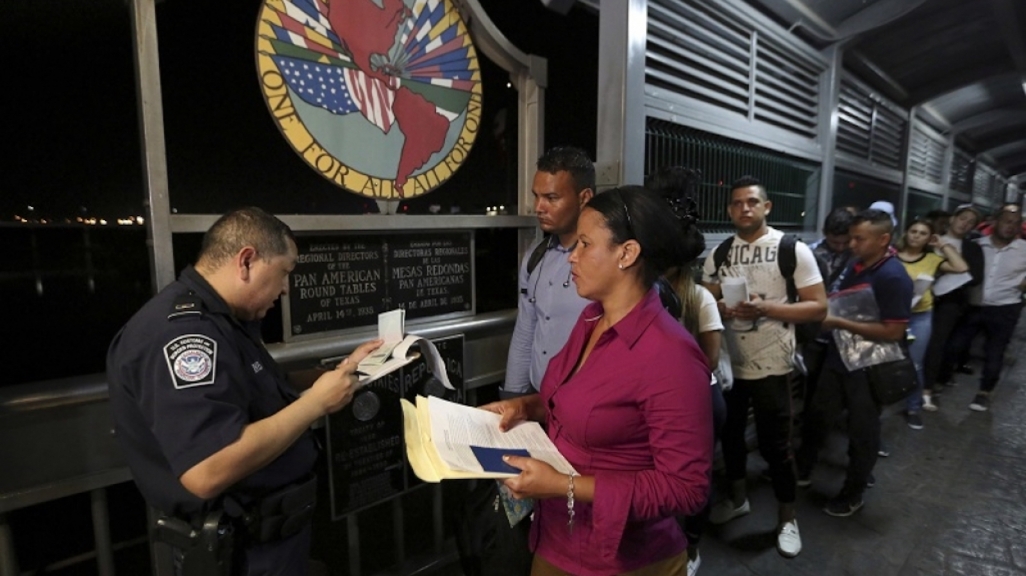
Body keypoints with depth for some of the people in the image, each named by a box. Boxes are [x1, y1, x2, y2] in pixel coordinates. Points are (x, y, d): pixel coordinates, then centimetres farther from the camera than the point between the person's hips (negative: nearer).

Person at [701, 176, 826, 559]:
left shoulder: (793, 250, -9)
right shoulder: (719, 254, 2)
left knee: (775, 444, 7)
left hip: (771, 365, -4)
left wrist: (766, 308, -24)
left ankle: (787, 518, 31)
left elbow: (818, 307, -10)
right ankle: (738, 498, 41)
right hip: (727, 362, 4)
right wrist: (722, 309, -17)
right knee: (730, 433, 18)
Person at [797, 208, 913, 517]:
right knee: (815, 417, 18)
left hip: (868, 367, -7)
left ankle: (853, 494, 31)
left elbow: (894, 331, -26)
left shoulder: (893, 277, -22)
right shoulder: (855, 266, 2)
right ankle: (803, 470, 38)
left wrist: (839, 323, -26)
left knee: (862, 432, 12)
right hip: (838, 358, 8)